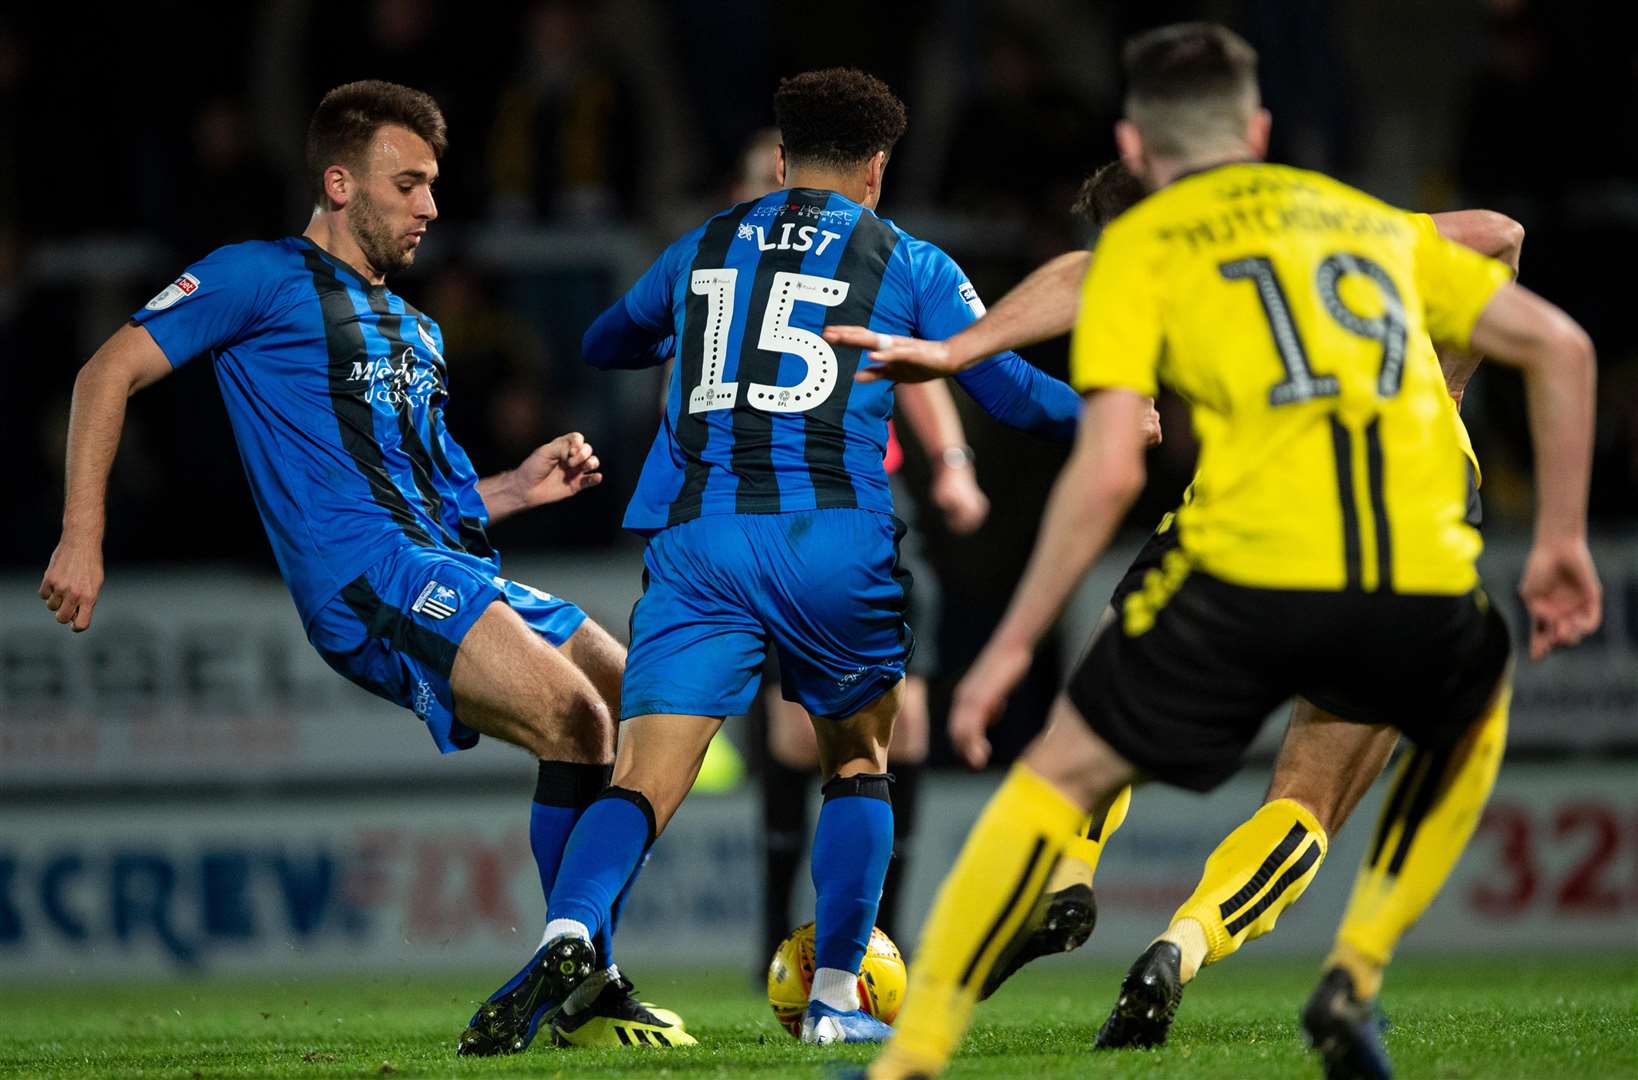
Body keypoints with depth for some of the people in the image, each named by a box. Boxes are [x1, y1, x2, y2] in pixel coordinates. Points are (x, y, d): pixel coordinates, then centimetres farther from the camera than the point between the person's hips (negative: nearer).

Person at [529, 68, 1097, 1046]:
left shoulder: (702, 250, 19)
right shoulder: (909, 266, 10)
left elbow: (605, 345, 37)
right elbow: (1012, 393, 11)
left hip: (697, 538, 1)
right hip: (838, 545, -1)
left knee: (646, 778, -7)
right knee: (859, 765, 21)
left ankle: (568, 930, -34)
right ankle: (834, 997, 16)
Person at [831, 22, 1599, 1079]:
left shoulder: (1140, 245, 13)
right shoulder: (1369, 220, 26)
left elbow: (1108, 470, 0)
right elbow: (1561, 346, 21)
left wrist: (1015, 642, 8)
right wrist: (1562, 541, 27)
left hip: (1250, 577, -3)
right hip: (1424, 587, 3)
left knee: (1061, 775, 15)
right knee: (1475, 714, 36)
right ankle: (1355, 982, 22)